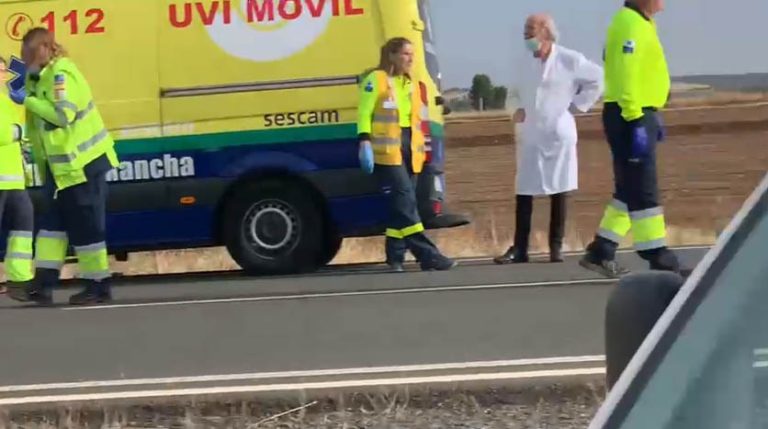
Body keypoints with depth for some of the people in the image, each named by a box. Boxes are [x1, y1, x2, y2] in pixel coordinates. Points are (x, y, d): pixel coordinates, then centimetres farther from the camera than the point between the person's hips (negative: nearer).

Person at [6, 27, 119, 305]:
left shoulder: (60, 74, -18)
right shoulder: (44, 76, 12)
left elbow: (64, 114, -28)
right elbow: (43, 111, 12)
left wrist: (28, 100, -22)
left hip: (81, 162, -10)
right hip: (60, 164, 10)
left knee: (85, 226, -4)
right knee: (53, 222, 7)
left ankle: (99, 285, 5)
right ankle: (43, 285, 7)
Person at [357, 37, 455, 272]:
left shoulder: (409, 83, 21)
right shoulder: (375, 79, -1)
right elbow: (364, 113, -7)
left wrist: (420, 147, 23)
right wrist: (365, 141, -18)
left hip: (409, 151, 8)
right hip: (387, 150, -8)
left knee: (402, 204, 6)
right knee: (405, 201, -14)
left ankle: (396, 257, 12)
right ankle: (427, 255, -19)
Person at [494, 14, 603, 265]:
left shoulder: (569, 60, -6)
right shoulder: (524, 62, 6)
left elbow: (598, 79, 4)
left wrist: (577, 104, 1)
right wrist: (518, 109, 6)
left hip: (558, 133, -3)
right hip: (529, 134, 3)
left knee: (558, 191, 2)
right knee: (524, 191, 0)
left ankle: (556, 247, 9)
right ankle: (519, 248, 3)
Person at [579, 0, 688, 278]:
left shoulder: (640, 23, 17)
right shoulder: (630, 24, -15)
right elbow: (626, 76, -22)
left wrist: (651, 117, 22)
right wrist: (635, 120, -26)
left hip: (639, 115, 10)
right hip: (630, 117, -10)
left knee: (630, 191, 13)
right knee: (642, 191, -5)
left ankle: (601, 253, 16)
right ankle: (658, 258, -2)